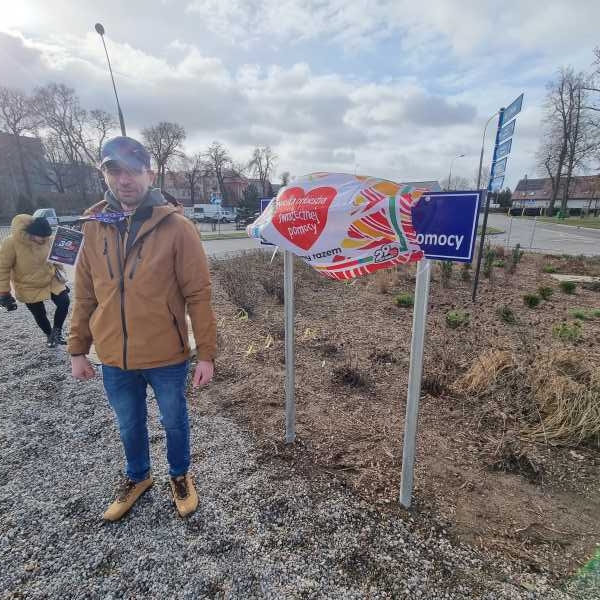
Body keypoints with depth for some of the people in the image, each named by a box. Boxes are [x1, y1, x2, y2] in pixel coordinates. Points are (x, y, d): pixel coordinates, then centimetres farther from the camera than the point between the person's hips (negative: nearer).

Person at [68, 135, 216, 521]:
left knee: (175, 422, 18)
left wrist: (206, 354, -12)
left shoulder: (176, 228, -13)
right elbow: (85, 296, 7)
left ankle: (180, 475, 46)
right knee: (130, 426, 24)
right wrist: (78, 350, 10)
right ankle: (137, 477, 51)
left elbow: (198, 295, -13)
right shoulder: (94, 228, 1)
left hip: (167, 358, -3)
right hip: (114, 361, 4)